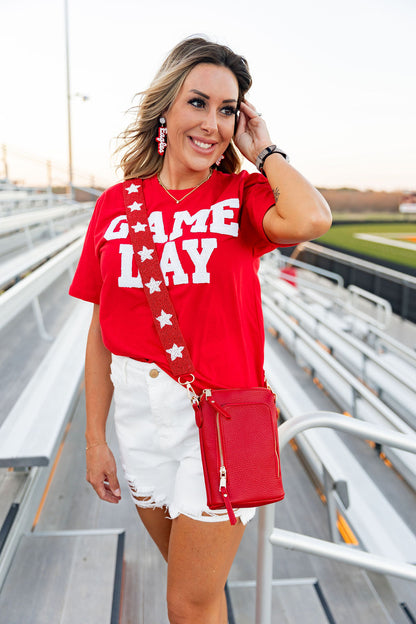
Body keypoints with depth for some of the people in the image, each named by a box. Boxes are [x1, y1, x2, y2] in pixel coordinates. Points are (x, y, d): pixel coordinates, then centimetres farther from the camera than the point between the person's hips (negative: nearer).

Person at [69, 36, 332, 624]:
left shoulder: (244, 195, -6)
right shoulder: (116, 205, 0)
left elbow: (310, 219, -31)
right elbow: (102, 332, 3)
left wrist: (264, 151, -12)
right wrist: (95, 438, 5)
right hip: (140, 414, 4)